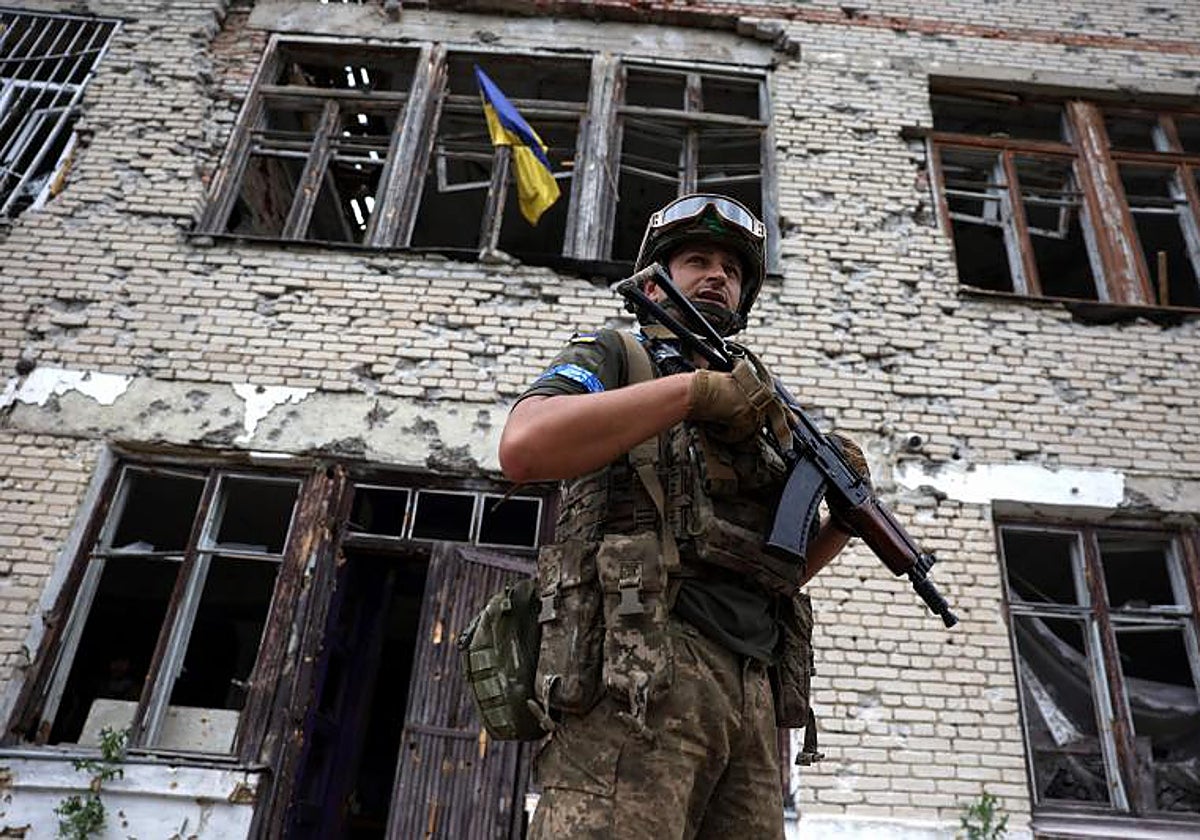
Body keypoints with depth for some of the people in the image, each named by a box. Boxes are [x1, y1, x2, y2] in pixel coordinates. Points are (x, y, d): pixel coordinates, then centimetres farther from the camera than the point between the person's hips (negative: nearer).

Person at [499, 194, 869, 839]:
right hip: (635, 672, -6)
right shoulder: (611, 356, 13)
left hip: (752, 689, 6)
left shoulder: (751, 407, 29)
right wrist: (695, 388, -10)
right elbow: (524, 447, -12)